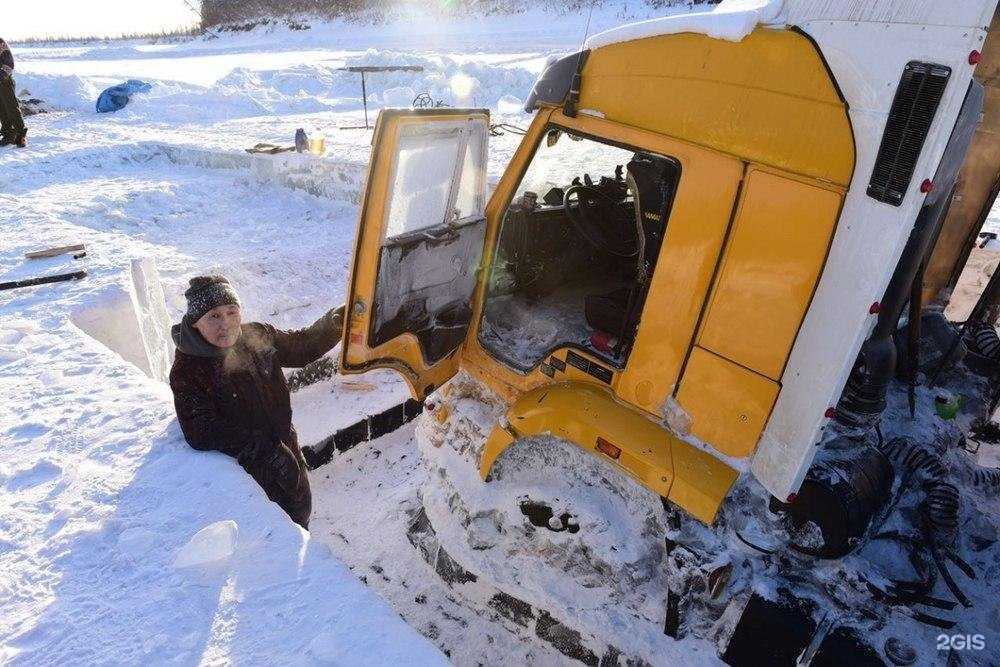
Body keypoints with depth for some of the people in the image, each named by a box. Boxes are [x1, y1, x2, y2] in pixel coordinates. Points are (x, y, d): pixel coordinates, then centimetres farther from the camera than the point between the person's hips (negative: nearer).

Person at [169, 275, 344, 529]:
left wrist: (331, 325, -11)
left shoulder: (257, 335, -9)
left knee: (301, 509, 27)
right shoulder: (186, 372, -23)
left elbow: (302, 348, 7)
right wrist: (262, 450, -32)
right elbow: (202, 435, -28)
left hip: (286, 451, 5)